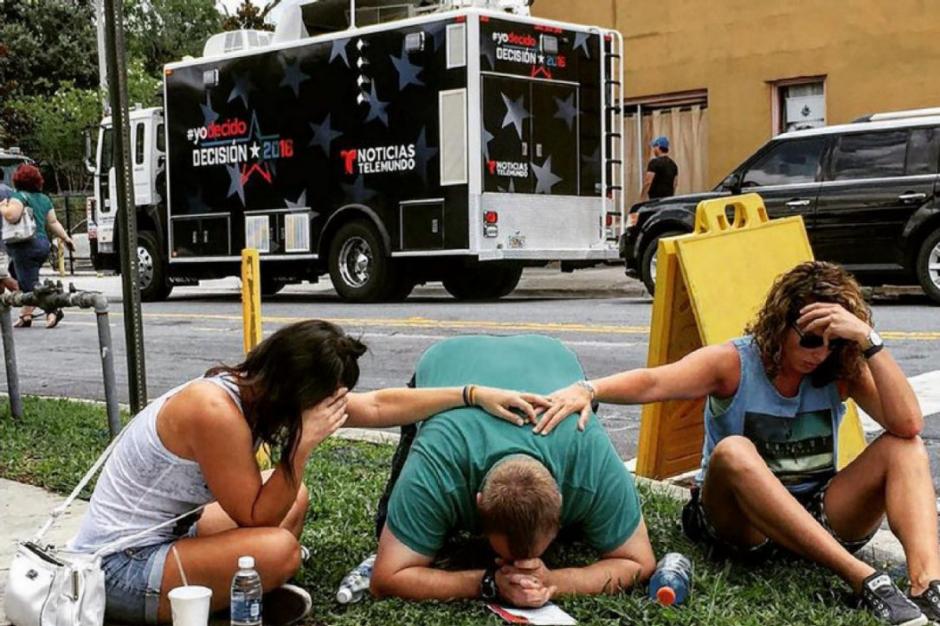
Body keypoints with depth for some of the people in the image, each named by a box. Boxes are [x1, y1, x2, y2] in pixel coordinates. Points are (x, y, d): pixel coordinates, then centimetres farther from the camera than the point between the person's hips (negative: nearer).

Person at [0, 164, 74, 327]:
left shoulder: (19, 196, -10)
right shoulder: (44, 199, 12)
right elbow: (53, 223, 13)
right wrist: (66, 238, 19)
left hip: (25, 246, -8)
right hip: (43, 244, 8)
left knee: (31, 285, -7)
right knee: (28, 283, 17)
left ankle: (52, 310, -21)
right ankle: (25, 315, 20)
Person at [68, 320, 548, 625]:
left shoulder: (256, 388, -1)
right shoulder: (215, 411, -27)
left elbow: (376, 407, 3)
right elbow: (257, 519, -20)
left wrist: (475, 395, 3)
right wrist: (304, 442, -23)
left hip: (160, 534, 9)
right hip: (118, 567, -9)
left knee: (294, 500, 8)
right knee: (278, 549, -27)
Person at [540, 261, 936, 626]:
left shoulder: (843, 371, -3)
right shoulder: (733, 363, -10)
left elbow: (908, 425, -19)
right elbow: (654, 382, -28)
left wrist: (868, 340, -26)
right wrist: (588, 390, -47)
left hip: (820, 516, 3)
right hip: (742, 520, -3)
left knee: (904, 448, -17)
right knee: (733, 451, -35)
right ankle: (865, 579, -40)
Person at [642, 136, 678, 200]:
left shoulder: (654, 162, -11)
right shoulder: (673, 164, 14)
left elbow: (648, 182, -16)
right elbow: (675, 183, 18)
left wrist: (643, 195, -7)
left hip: (656, 198, -8)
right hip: (669, 197, 8)